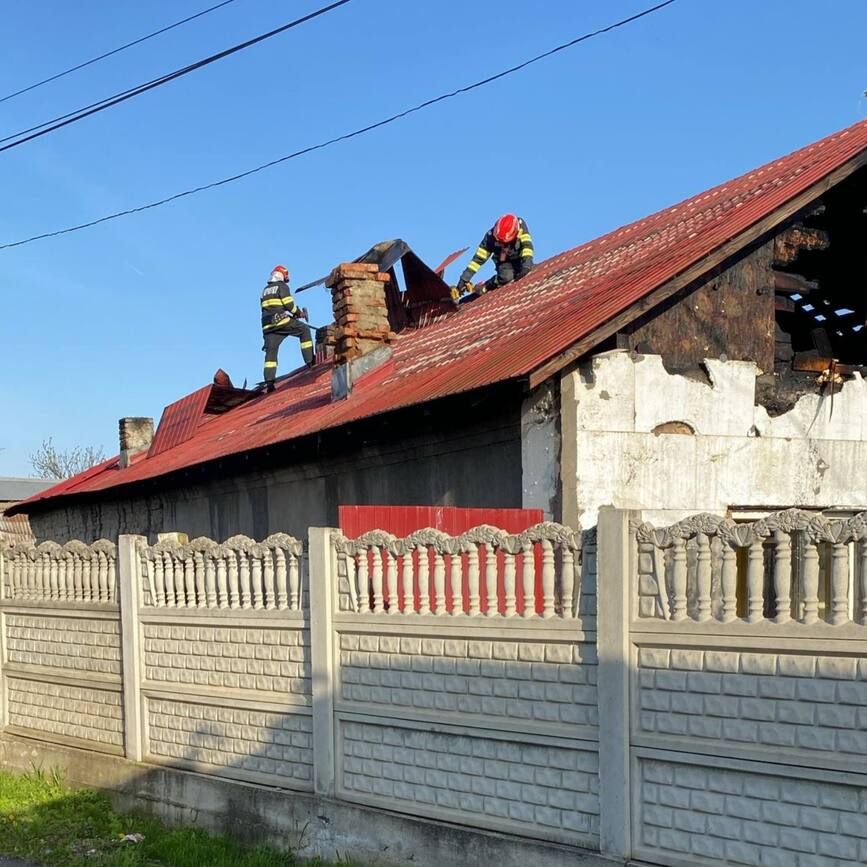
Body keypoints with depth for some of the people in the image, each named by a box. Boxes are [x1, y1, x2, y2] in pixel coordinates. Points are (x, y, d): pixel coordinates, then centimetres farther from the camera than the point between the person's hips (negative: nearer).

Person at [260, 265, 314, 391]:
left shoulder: (265, 290, 24)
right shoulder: (282, 286, 2)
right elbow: (289, 304, -8)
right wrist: (299, 312, 9)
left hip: (268, 324, 6)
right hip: (282, 320, -6)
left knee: (271, 352, 4)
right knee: (304, 330, 11)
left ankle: (269, 382, -6)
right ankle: (310, 360, 2)